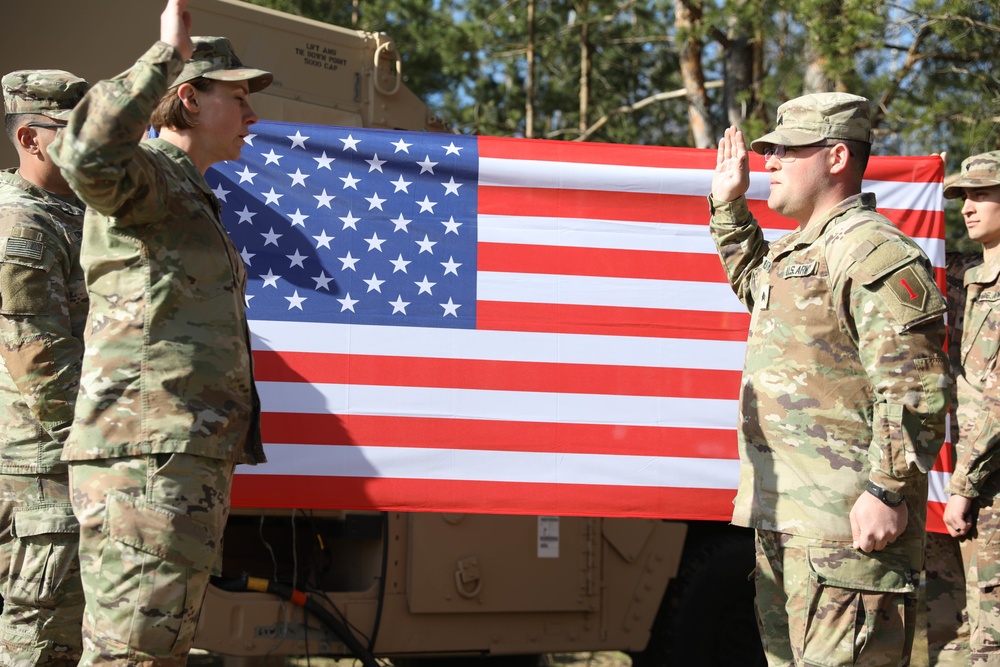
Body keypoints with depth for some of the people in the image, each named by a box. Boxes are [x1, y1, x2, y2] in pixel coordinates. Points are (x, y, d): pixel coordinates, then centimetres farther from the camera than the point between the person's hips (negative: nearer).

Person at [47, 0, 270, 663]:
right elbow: (88, 154, -29)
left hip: (190, 469, 10)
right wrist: (169, 54, -22)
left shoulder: (192, 204, 28)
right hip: (147, 462, -10)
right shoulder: (147, 173, -3)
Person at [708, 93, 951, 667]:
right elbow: (754, 283, 46)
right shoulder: (796, 250, 19)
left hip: (849, 517, -11)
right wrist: (729, 207, 36)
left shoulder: (874, 252, -14)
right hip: (782, 516, 11)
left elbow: (915, 388, -21)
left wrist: (889, 491, -25)